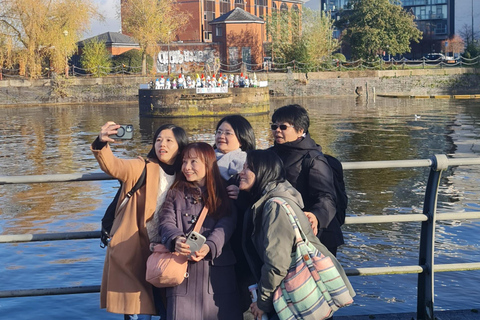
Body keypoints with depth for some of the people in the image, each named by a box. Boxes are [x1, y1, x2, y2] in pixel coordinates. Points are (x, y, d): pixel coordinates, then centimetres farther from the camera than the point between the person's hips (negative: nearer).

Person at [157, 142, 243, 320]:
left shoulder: (223, 195, 10)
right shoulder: (176, 194, 13)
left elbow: (225, 226, -5)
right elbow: (166, 223, -1)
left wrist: (209, 246, -25)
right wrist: (176, 240, -25)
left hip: (218, 271, 0)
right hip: (183, 270, 0)